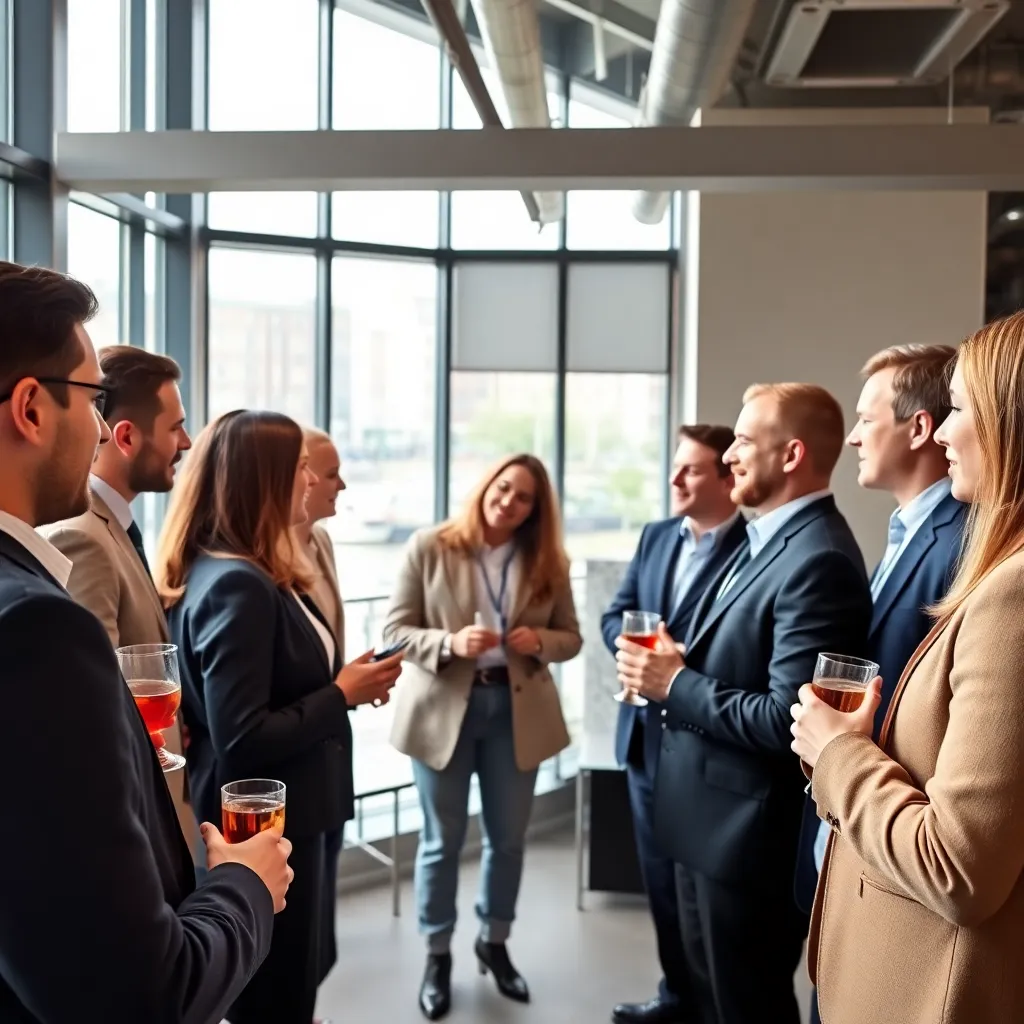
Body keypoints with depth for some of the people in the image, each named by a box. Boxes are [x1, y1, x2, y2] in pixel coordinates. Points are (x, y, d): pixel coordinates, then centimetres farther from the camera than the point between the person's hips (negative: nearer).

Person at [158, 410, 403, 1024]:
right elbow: (241, 740, -27)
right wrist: (341, 695, -18)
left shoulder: (257, 575, 6)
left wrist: (343, 682, -1)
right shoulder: (236, 585, -24)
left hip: (283, 816, 10)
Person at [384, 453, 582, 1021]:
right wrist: (449, 643, -26)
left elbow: (571, 637, 5)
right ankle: (437, 954, 27)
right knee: (442, 841, 10)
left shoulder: (548, 562, 1)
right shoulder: (429, 548, -8)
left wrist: (540, 641, -17)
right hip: (443, 708, -2)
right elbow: (396, 629, -9)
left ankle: (494, 943, 36)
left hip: (517, 710, 3)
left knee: (508, 838, 14)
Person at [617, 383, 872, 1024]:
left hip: (748, 828, -10)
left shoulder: (818, 561, -24)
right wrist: (674, 664, -2)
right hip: (712, 816, 10)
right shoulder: (767, 540, 9)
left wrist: (677, 686, -20)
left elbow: (787, 721, -29)